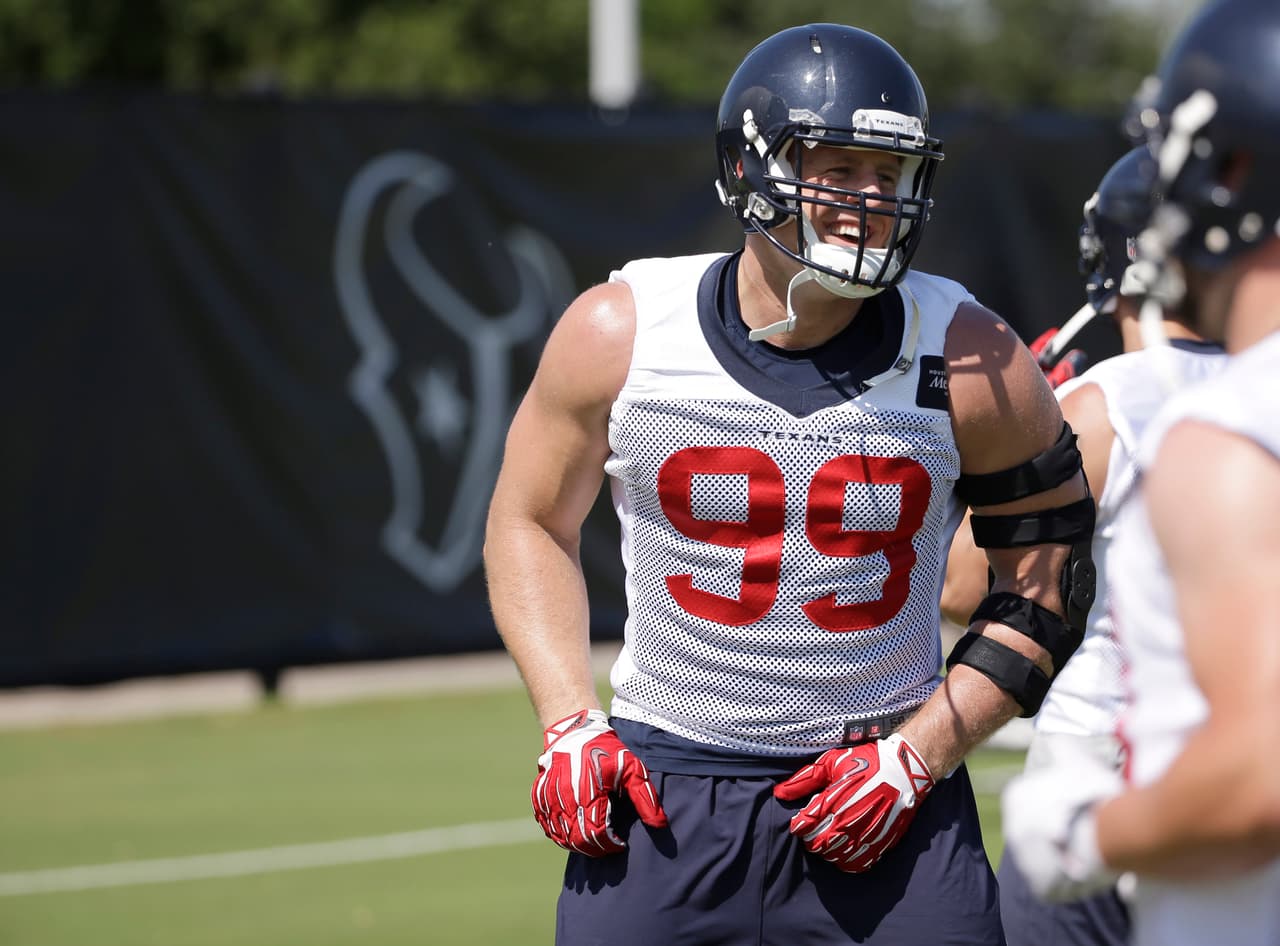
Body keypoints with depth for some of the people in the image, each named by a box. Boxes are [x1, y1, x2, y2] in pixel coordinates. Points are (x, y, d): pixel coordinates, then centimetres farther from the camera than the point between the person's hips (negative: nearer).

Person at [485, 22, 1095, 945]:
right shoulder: (619, 337, -6)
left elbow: (1048, 577, 1)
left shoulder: (968, 364, -8)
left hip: (885, 803, 0)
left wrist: (918, 754, -7)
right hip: (662, 798, 0)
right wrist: (570, 724, -2)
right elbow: (531, 523, 9)